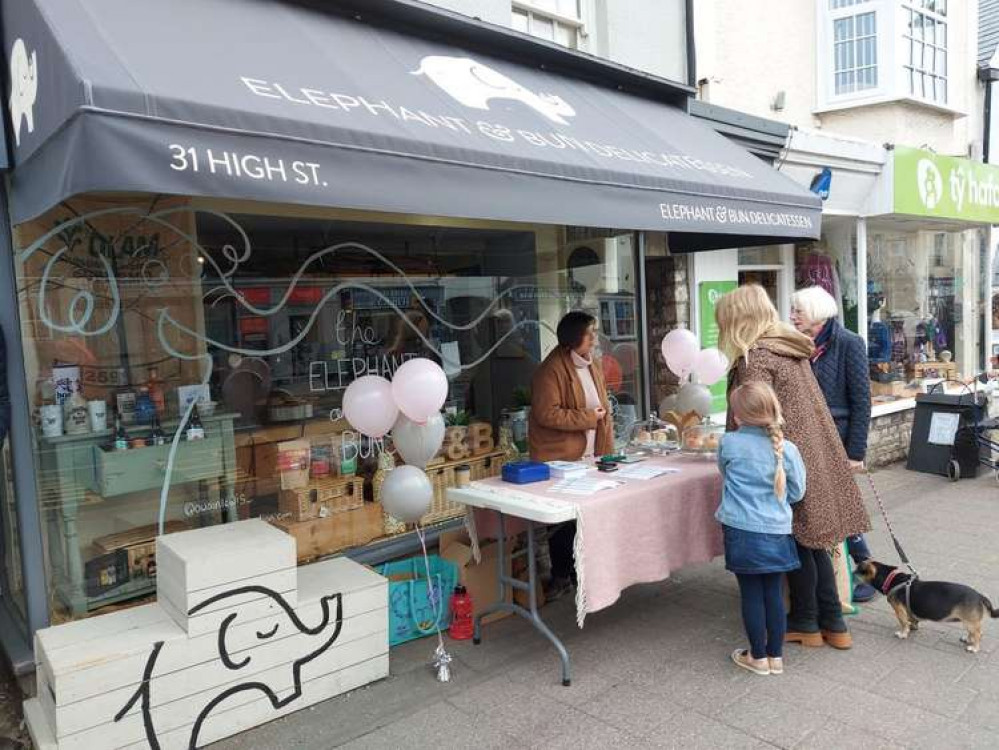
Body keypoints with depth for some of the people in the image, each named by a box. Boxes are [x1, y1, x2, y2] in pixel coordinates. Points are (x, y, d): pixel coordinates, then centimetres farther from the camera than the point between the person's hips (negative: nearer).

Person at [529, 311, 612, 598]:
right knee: (564, 519, 3)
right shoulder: (552, 369, -16)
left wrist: (606, 451, 12)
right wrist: (588, 418, -17)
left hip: (589, 456, 7)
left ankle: (579, 571, 26)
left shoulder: (593, 366, 11)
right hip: (559, 459, -7)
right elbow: (547, 414, -23)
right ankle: (561, 576, 19)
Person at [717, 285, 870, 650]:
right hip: (816, 453, 8)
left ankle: (805, 623, 21)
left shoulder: (755, 358, -16)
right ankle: (833, 623, 23)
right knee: (812, 541, 15)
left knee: (798, 543, 6)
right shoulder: (791, 347, 11)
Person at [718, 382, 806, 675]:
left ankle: (758, 656, 21)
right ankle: (776, 655, 24)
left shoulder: (729, 444, -9)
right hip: (776, 531, 2)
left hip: (741, 531, -2)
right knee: (774, 593, 13)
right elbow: (797, 492, 5)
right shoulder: (787, 449, -6)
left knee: (751, 593, 9)